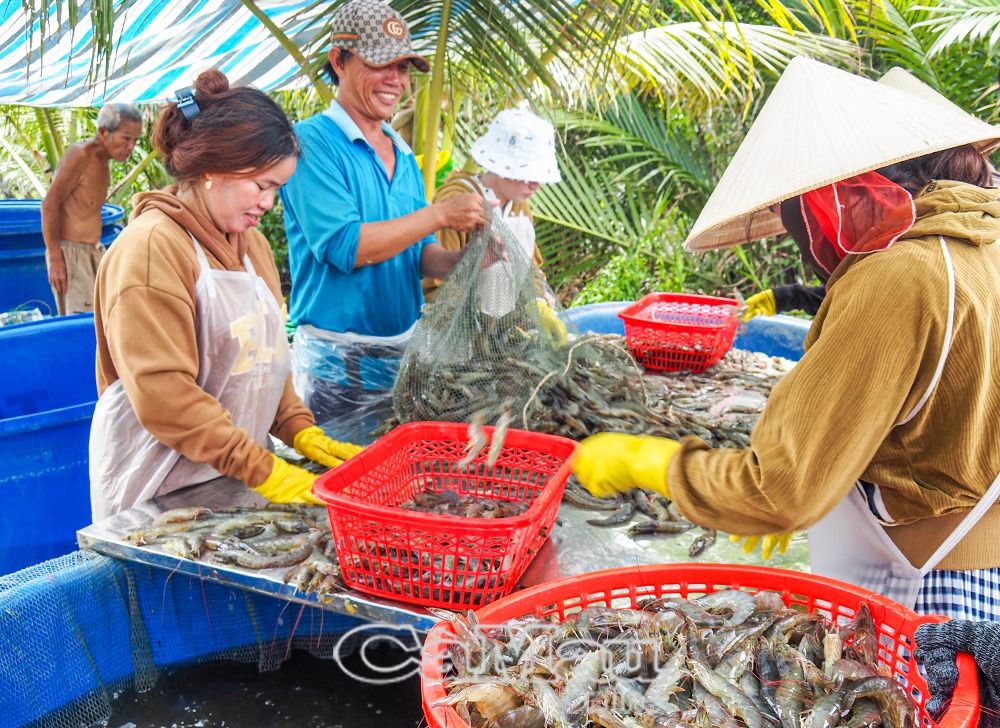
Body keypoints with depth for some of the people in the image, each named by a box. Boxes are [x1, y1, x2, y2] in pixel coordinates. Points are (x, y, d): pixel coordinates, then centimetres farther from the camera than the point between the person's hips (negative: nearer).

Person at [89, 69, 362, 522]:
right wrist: (262, 469, -22)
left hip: (237, 481, 7)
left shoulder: (251, 243, 11)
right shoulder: (152, 247, -16)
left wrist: (301, 432, 0)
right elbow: (162, 394, -21)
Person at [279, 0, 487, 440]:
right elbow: (342, 246, -21)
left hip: (405, 350, 7)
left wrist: (459, 262, -10)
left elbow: (415, 252, 12)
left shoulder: (403, 156, 12)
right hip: (337, 361, -7)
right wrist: (439, 215, -19)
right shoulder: (312, 141, -11)